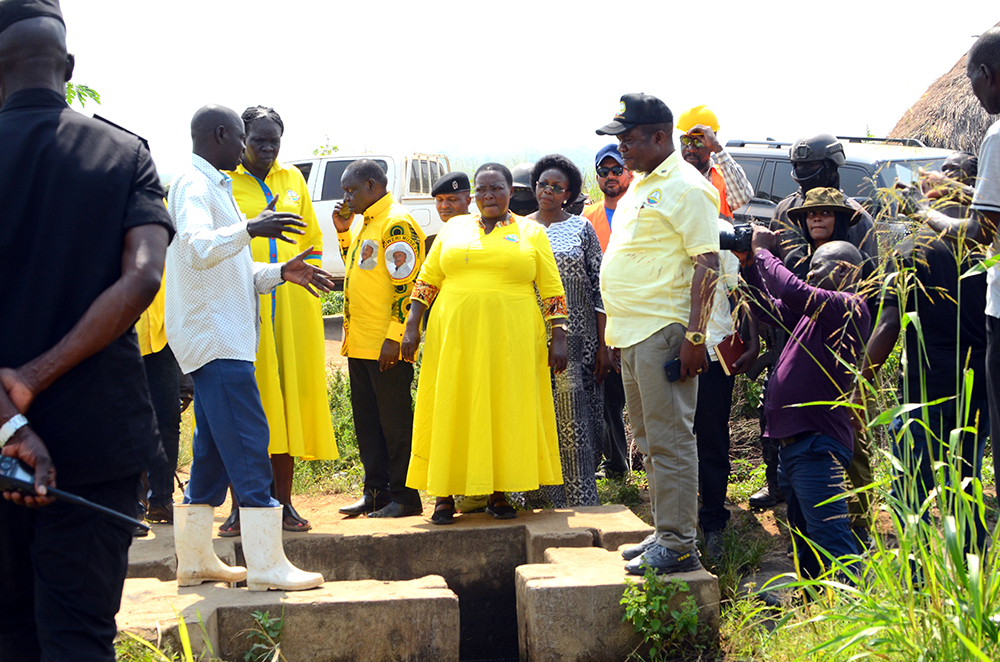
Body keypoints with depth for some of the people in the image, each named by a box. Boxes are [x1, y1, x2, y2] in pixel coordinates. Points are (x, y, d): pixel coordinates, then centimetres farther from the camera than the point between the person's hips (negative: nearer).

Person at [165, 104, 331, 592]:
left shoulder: (213, 186, 23)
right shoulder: (194, 185, -10)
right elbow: (197, 248, -29)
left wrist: (280, 272, 16)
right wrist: (249, 230, -42)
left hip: (220, 336, 11)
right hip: (214, 337, -11)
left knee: (213, 449, 12)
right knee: (248, 445, -11)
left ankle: (194, 560, 17)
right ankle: (266, 565, -10)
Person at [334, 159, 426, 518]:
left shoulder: (397, 223, -13)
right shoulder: (365, 224, 17)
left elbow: (407, 285, -18)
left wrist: (394, 337, -22)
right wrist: (343, 232, 15)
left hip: (386, 346, -9)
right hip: (360, 343, 9)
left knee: (395, 421, -2)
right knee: (367, 421, 12)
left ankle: (405, 497, 5)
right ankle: (376, 492, 20)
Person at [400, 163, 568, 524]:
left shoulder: (531, 232, 8)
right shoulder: (454, 228, 12)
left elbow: (552, 291, 6)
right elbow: (426, 281, 13)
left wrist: (558, 339, -2)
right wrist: (412, 327, 4)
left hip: (512, 342, -1)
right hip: (455, 337, 1)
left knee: (507, 412, 0)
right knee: (450, 411, 0)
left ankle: (499, 494, 9)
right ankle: (444, 495, 6)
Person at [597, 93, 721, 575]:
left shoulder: (686, 187, -11)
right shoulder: (640, 186, 19)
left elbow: (707, 264, -16)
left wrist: (694, 336, -21)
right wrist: (614, 327, 21)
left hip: (664, 332, -10)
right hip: (632, 333, 10)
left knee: (670, 440, -7)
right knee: (648, 440, 14)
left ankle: (678, 545, -3)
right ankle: (664, 533, 23)